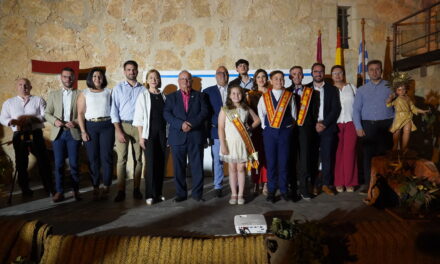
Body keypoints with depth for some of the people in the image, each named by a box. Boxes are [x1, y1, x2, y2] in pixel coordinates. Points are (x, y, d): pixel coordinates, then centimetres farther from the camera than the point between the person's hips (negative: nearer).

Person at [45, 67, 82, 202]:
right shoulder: (53, 94, 13)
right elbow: (47, 113, 11)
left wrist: (76, 122, -17)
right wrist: (55, 121, -9)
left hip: (74, 132, -2)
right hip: (58, 133, 2)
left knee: (74, 164, 2)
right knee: (58, 164, 3)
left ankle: (76, 190, 12)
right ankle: (59, 191, 11)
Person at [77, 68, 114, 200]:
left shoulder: (108, 92, 11)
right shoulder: (84, 94, 10)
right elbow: (80, 113, 4)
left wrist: (116, 128, -4)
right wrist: (83, 131, -6)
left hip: (107, 126, 0)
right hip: (90, 126, 0)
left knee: (106, 157, -3)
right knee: (93, 158, 2)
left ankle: (106, 187, 5)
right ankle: (95, 188, 9)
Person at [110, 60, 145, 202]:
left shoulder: (143, 89, 6)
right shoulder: (118, 88, 5)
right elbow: (114, 111, 0)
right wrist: (118, 131, -8)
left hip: (138, 126, 1)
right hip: (122, 125, -1)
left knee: (138, 158, 5)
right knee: (121, 159, -3)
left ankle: (136, 189, 14)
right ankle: (121, 191, 2)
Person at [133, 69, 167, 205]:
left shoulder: (163, 96, 9)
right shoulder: (143, 96, 1)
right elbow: (139, 118, -3)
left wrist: (169, 134, 4)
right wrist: (141, 136, -9)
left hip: (162, 133, 3)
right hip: (149, 133, -3)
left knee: (161, 163, 4)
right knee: (151, 163, -4)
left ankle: (158, 193, 15)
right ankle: (150, 194, 4)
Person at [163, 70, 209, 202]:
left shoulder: (199, 96, 13)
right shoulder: (171, 97, 13)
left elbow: (204, 112, 0)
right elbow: (167, 114, 0)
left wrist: (192, 124, -15)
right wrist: (181, 124, -15)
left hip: (196, 136, 0)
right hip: (177, 137, 1)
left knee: (197, 166, 1)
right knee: (178, 167, 3)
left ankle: (197, 193, 11)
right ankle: (180, 193, 13)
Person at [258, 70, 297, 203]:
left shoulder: (289, 96, 4)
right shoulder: (264, 97, 4)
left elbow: (293, 115, 9)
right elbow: (261, 115, 9)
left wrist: (289, 128, 5)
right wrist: (265, 127, 5)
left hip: (285, 131, 0)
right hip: (269, 132, 0)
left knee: (284, 162, 4)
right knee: (271, 162, 4)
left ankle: (283, 190, 16)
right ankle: (271, 190, 13)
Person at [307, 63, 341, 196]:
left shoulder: (332, 89, 11)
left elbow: (336, 109, 3)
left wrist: (324, 124, -8)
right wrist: (314, 124, -7)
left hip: (327, 128, 1)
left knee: (327, 157, 1)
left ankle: (326, 184, 11)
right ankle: (315, 184, 8)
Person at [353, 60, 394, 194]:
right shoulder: (362, 89, 11)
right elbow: (356, 109, 7)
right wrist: (358, 127, -3)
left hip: (385, 126, -1)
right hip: (367, 126, 1)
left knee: (384, 154, 0)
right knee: (367, 154, 1)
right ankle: (367, 183, 10)